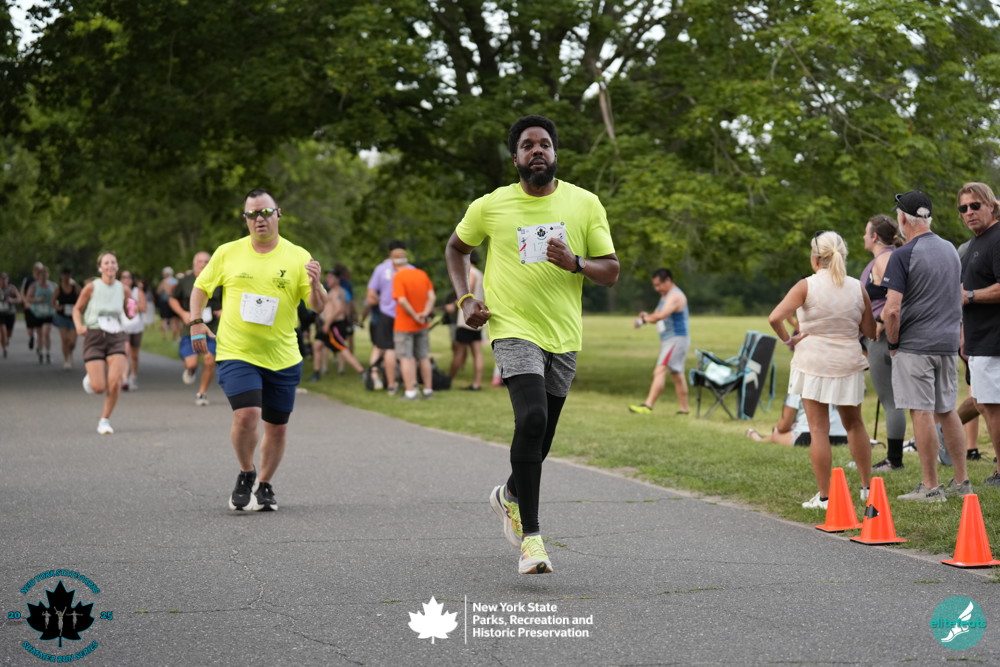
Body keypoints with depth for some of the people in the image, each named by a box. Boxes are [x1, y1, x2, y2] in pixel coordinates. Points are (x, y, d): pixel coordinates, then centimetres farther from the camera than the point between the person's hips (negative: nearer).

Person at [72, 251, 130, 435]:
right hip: (94, 337, -2)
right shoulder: (91, 287, -5)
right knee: (98, 388, -9)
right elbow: (77, 308, 7)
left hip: (116, 338, 2)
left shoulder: (122, 289, 3)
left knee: (115, 382, -17)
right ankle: (90, 378, 29)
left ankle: (105, 420, 4)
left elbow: (129, 310, 22)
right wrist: (79, 326, -10)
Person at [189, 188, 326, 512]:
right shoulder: (228, 253, 1)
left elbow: (318, 307, -3)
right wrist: (196, 323, 0)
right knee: (247, 414, -20)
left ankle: (264, 485, 29)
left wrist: (315, 284, -23)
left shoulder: (298, 257, 0)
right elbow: (201, 287, 13)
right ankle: (246, 474, 5)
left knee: (277, 426, 8)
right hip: (236, 354, -2)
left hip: (283, 358, 2)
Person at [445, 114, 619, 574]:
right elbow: (456, 248, 17)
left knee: (541, 435, 13)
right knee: (531, 420, -24)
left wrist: (575, 263, -18)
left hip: (564, 336, 3)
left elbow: (611, 272, 3)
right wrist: (465, 300, 3)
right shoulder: (491, 206, -1)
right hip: (514, 330, -3)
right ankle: (531, 537, -20)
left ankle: (509, 495, 46)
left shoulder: (585, 204, 2)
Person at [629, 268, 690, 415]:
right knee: (677, 375, 14)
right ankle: (683, 408, 19)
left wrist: (645, 319, -17)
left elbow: (661, 315, -31)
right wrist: (646, 316, -4)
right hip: (668, 340, 11)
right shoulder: (665, 296, 18)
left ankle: (648, 406, -26)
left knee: (660, 371, -19)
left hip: (676, 339, -11)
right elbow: (656, 315, 18)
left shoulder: (675, 296, -16)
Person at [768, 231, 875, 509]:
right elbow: (871, 331, 6)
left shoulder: (807, 286, -10)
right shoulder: (857, 288, 0)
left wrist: (787, 340, -5)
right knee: (854, 424, 20)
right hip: (849, 363, 3)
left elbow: (775, 317, -21)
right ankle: (867, 486, 27)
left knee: (818, 429, 2)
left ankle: (823, 495, 2)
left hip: (814, 362, -3)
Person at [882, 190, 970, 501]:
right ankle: (961, 482, 18)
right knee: (947, 411, 14)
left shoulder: (904, 256, -12)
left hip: (915, 346, -7)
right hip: (948, 343, 7)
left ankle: (930, 487, -1)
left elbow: (892, 309, -18)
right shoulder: (950, 250, 11)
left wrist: (893, 343, -4)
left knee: (921, 413, -3)